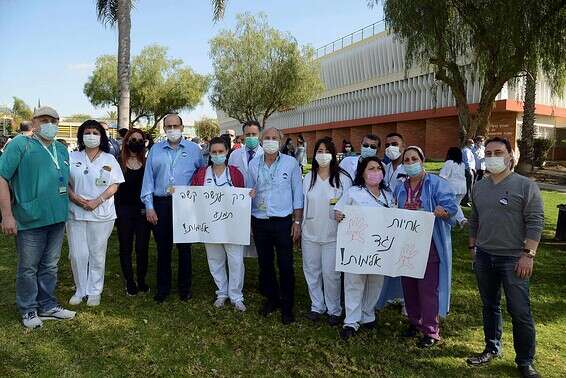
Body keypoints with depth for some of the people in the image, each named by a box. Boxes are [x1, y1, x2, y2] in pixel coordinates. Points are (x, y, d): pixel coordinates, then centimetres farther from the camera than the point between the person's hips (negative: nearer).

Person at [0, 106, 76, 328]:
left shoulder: (62, 150, 13)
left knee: (50, 266, 16)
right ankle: (28, 310, 24)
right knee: (28, 268, 8)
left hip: (57, 218, 5)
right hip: (30, 219, -5)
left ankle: (47, 306, 30)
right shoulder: (20, 144, -5)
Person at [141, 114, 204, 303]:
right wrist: (149, 206, 0)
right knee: (163, 248, 9)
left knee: (184, 247, 6)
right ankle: (163, 287, 22)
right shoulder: (155, 149, 8)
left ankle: (185, 287, 20)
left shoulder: (194, 149, 5)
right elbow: (148, 178, 6)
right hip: (160, 204, 1)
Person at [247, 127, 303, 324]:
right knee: (265, 263, 13)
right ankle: (271, 298, 33)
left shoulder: (291, 163, -2)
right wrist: (248, 221, 7)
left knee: (285, 265, 2)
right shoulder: (253, 164, 5)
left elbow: (297, 193, 0)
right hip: (259, 222, 3)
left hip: (283, 221, -3)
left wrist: (297, 222, -4)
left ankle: (287, 306, 18)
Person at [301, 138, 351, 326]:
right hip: (310, 233, 4)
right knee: (311, 271, 12)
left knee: (331, 273, 2)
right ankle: (317, 306, 30)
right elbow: (304, 203, 10)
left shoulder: (343, 178, -5)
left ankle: (334, 310, 21)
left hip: (333, 234, -3)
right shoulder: (308, 178, 6)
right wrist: (300, 224, 10)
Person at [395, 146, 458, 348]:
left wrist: (442, 211, -36)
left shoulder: (437, 184, -5)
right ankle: (414, 322, 31)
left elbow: (451, 206, -15)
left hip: (429, 245, -6)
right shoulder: (400, 188, 12)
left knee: (428, 287, -2)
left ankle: (431, 331, 11)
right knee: (409, 286, 13)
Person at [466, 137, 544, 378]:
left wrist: (528, 254, -15)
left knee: (519, 311, 1)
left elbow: (535, 222, -10)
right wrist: (472, 246, 15)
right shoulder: (479, 187, 9)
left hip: (513, 259, -5)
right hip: (484, 257, 5)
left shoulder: (526, 186, -7)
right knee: (490, 306, 16)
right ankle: (492, 348, 33)